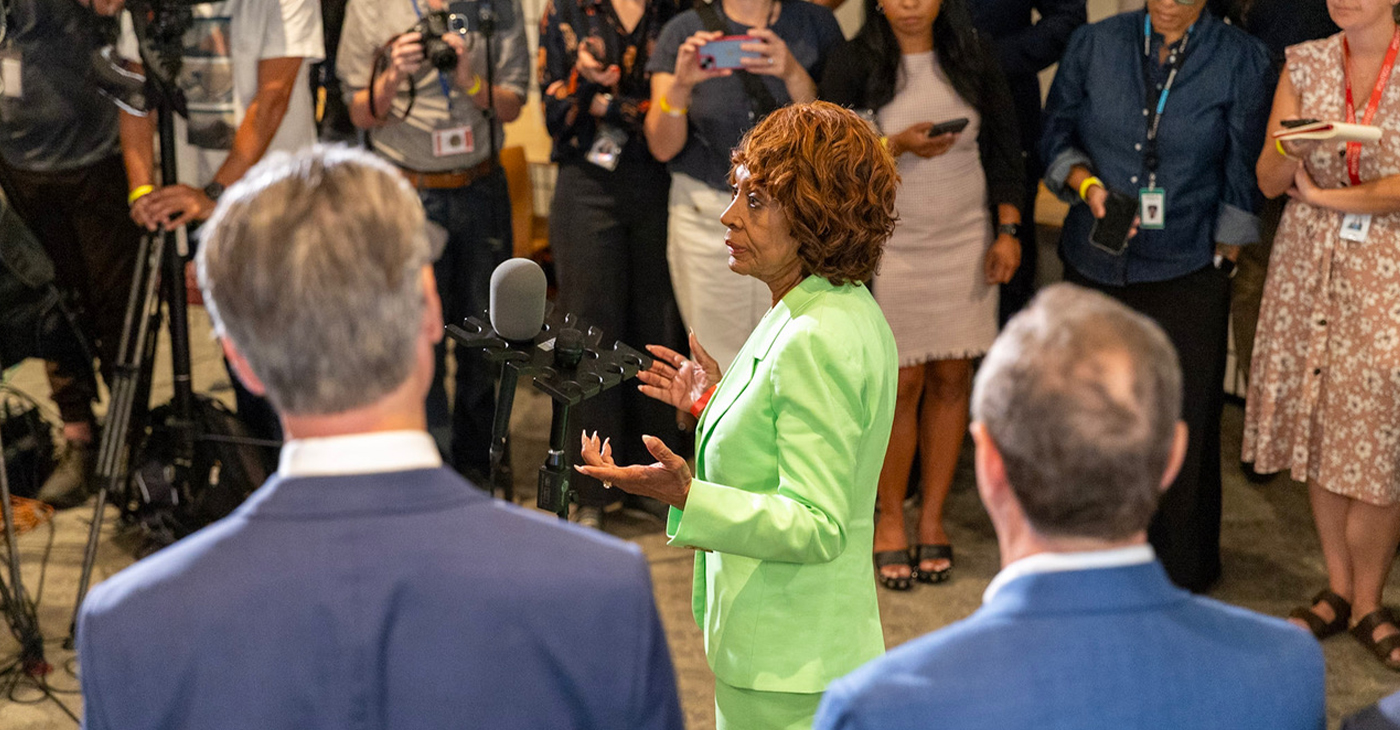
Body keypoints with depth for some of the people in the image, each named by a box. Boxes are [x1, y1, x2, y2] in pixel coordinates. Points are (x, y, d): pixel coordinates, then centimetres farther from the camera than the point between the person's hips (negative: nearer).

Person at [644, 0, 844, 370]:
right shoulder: (684, 31, 2)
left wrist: (794, 74, -19)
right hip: (707, 220, 0)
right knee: (718, 371, 3)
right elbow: (662, 147, 0)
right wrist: (680, 85, -18)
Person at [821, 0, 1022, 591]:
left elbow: (1004, 147, 7)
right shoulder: (854, 64, -4)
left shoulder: (974, 58, 3)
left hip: (965, 241, 3)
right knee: (901, 384, 0)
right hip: (888, 246, -2)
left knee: (951, 380, 4)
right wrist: (899, 146, -22)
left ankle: (933, 517, 18)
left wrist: (1008, 231, 1)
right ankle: (890, 519, 17)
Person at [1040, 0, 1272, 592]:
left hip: (1187, 276, -2)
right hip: (1095, 268, 2)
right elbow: (1056, 133, 10)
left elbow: (1242, 177, 0)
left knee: (1183, 423, 3)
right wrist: (1086, 183, -9)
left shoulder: (1241, 61, -3)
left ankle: (1180, 573, 19)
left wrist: (1221, 259, -1)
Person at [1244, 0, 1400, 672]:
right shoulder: (1304, 64, 5)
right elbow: (1268, 182, 2)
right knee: (1319, 427, 6)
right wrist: (1289, 148, -19)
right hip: (1309, 265, 3)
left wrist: (1323, 195, -7)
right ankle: (1338, 588, 20)